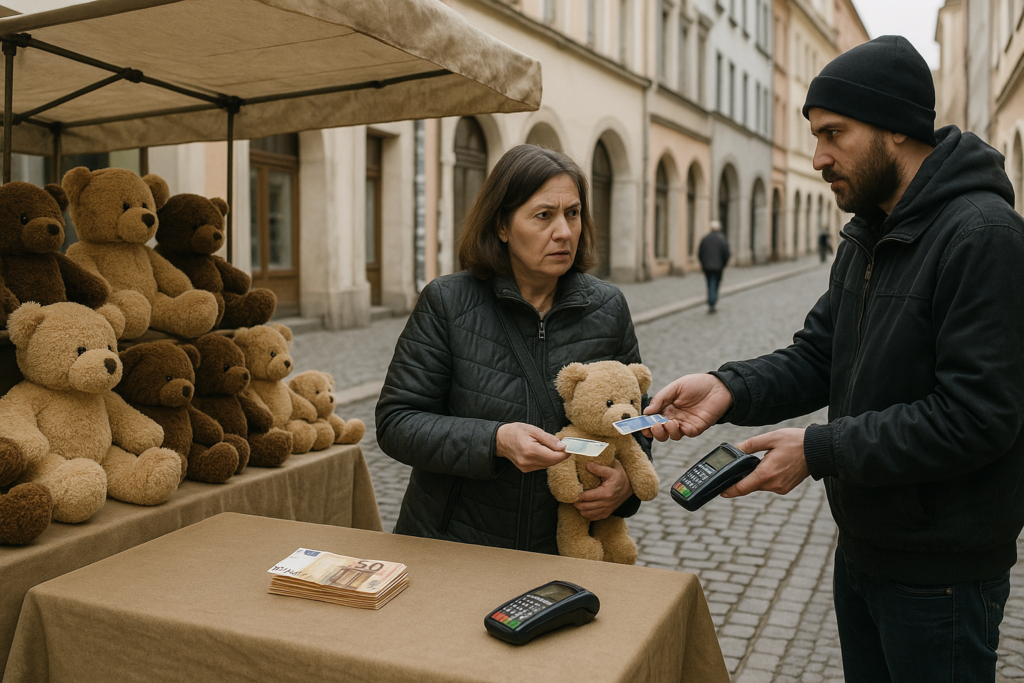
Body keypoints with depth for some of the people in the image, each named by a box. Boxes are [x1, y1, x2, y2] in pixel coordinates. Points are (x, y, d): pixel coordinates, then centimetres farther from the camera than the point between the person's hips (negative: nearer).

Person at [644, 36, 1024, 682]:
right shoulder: (866, 236, 9)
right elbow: (817, 357, 6)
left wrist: (819, 451, -23)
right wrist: (729, 387, -12)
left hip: (941, 571, -8)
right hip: (862, 548, 8)